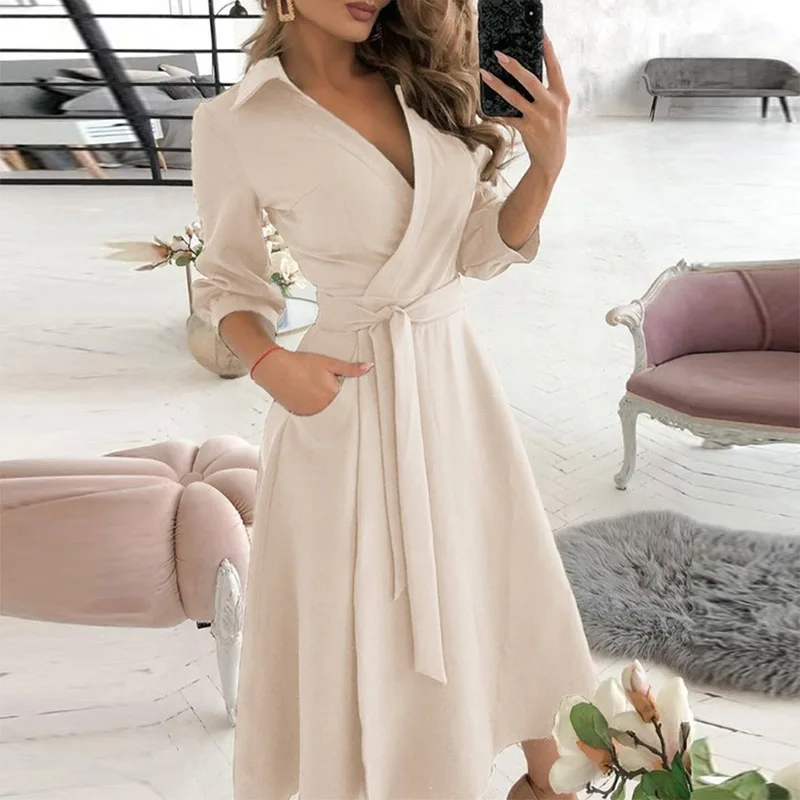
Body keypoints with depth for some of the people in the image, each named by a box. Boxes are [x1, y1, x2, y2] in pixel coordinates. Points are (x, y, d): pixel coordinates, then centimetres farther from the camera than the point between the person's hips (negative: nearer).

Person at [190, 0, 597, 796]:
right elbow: (229, 284, 1)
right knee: (358, 625, 9)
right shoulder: (235, 123, -9)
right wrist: (270, 363, -17)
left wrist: (547, 162, -13)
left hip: (455, 380, 5)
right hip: (345, 400, -4)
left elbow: (483, 250, 3)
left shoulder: (427, 82, 2)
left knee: (507, 588, 17)